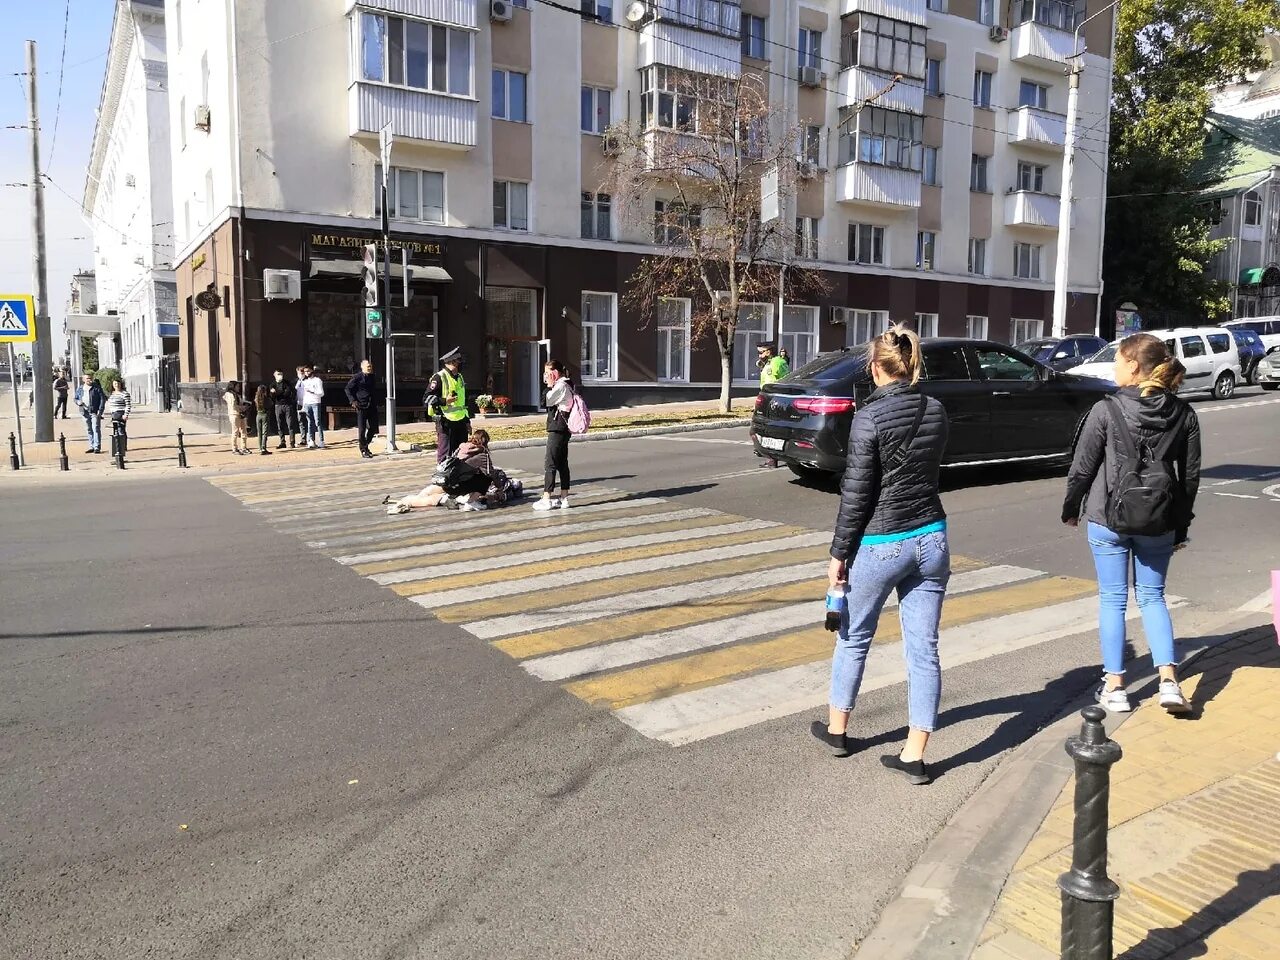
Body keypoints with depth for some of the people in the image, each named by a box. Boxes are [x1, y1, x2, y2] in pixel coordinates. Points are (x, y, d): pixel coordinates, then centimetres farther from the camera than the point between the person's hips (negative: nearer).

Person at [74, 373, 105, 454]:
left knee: (96, 429, -10)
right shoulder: (79, 389, 12)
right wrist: (78, 402, -6)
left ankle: (97, 447, -9)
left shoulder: (97, 387, -1)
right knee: (89, 430, 9)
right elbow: (76, 398, 20)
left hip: (94, 412, -5)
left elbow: (102, 399, -3)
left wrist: (100, 411, -11)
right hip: (85, 412, 5)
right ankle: (92, 447, 16)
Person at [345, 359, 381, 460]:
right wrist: (353, 401, -13)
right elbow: (348, 389, -4)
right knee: (362, 429, -1)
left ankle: (365, 445, 26)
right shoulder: (357, 377, -6)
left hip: (372, 406, 6)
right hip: (361, 406, -6)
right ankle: (363, 450, 6)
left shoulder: (373, 378, 13)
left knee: (373, 428, 7)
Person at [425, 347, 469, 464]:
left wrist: (467, 421, 24)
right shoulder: (439, 378, -10)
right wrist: (444, 401, -25)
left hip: (460, 422, 8)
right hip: (445, 423, -8)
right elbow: (426, 399, -12)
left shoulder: (459, 377, 17)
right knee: (445, 456, -7)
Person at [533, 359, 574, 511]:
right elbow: (550, 402, 17)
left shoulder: (561, 385, -15)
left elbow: (547, 401, -15)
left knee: (550, 464, -7)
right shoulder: (566, 385, 16)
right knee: (562, 464, 11)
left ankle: (546, 499, -5)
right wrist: (550, 386, 9)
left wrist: (550, 385, -7)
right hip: (563, 429, 10)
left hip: (557, 430, -10)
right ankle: (564, 499, 15)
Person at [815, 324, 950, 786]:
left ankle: (837, 729, 32)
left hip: (880, 545, -5)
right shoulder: (936, 411, 3)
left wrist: (838, 554, -7)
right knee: (923, 648, 7)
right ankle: (915, 755, 13)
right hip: (931, 539, 5)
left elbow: (856, 494, -14)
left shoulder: (869, 418, -15)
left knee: (853, 638, 15)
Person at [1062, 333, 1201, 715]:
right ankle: (1168, 680, 6)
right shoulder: (1183, 414, -1)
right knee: (1152, 597, 17)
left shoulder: (1106, 410, -12)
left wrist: (1071, 508, 9)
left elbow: (1082, 467, -7)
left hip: (1108, 519, -3)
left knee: (1112, 600, 9)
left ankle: (1114, 686, 13)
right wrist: (1181, 526, 14)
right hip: (1158, 524, 3)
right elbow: (1190, 475, 4)